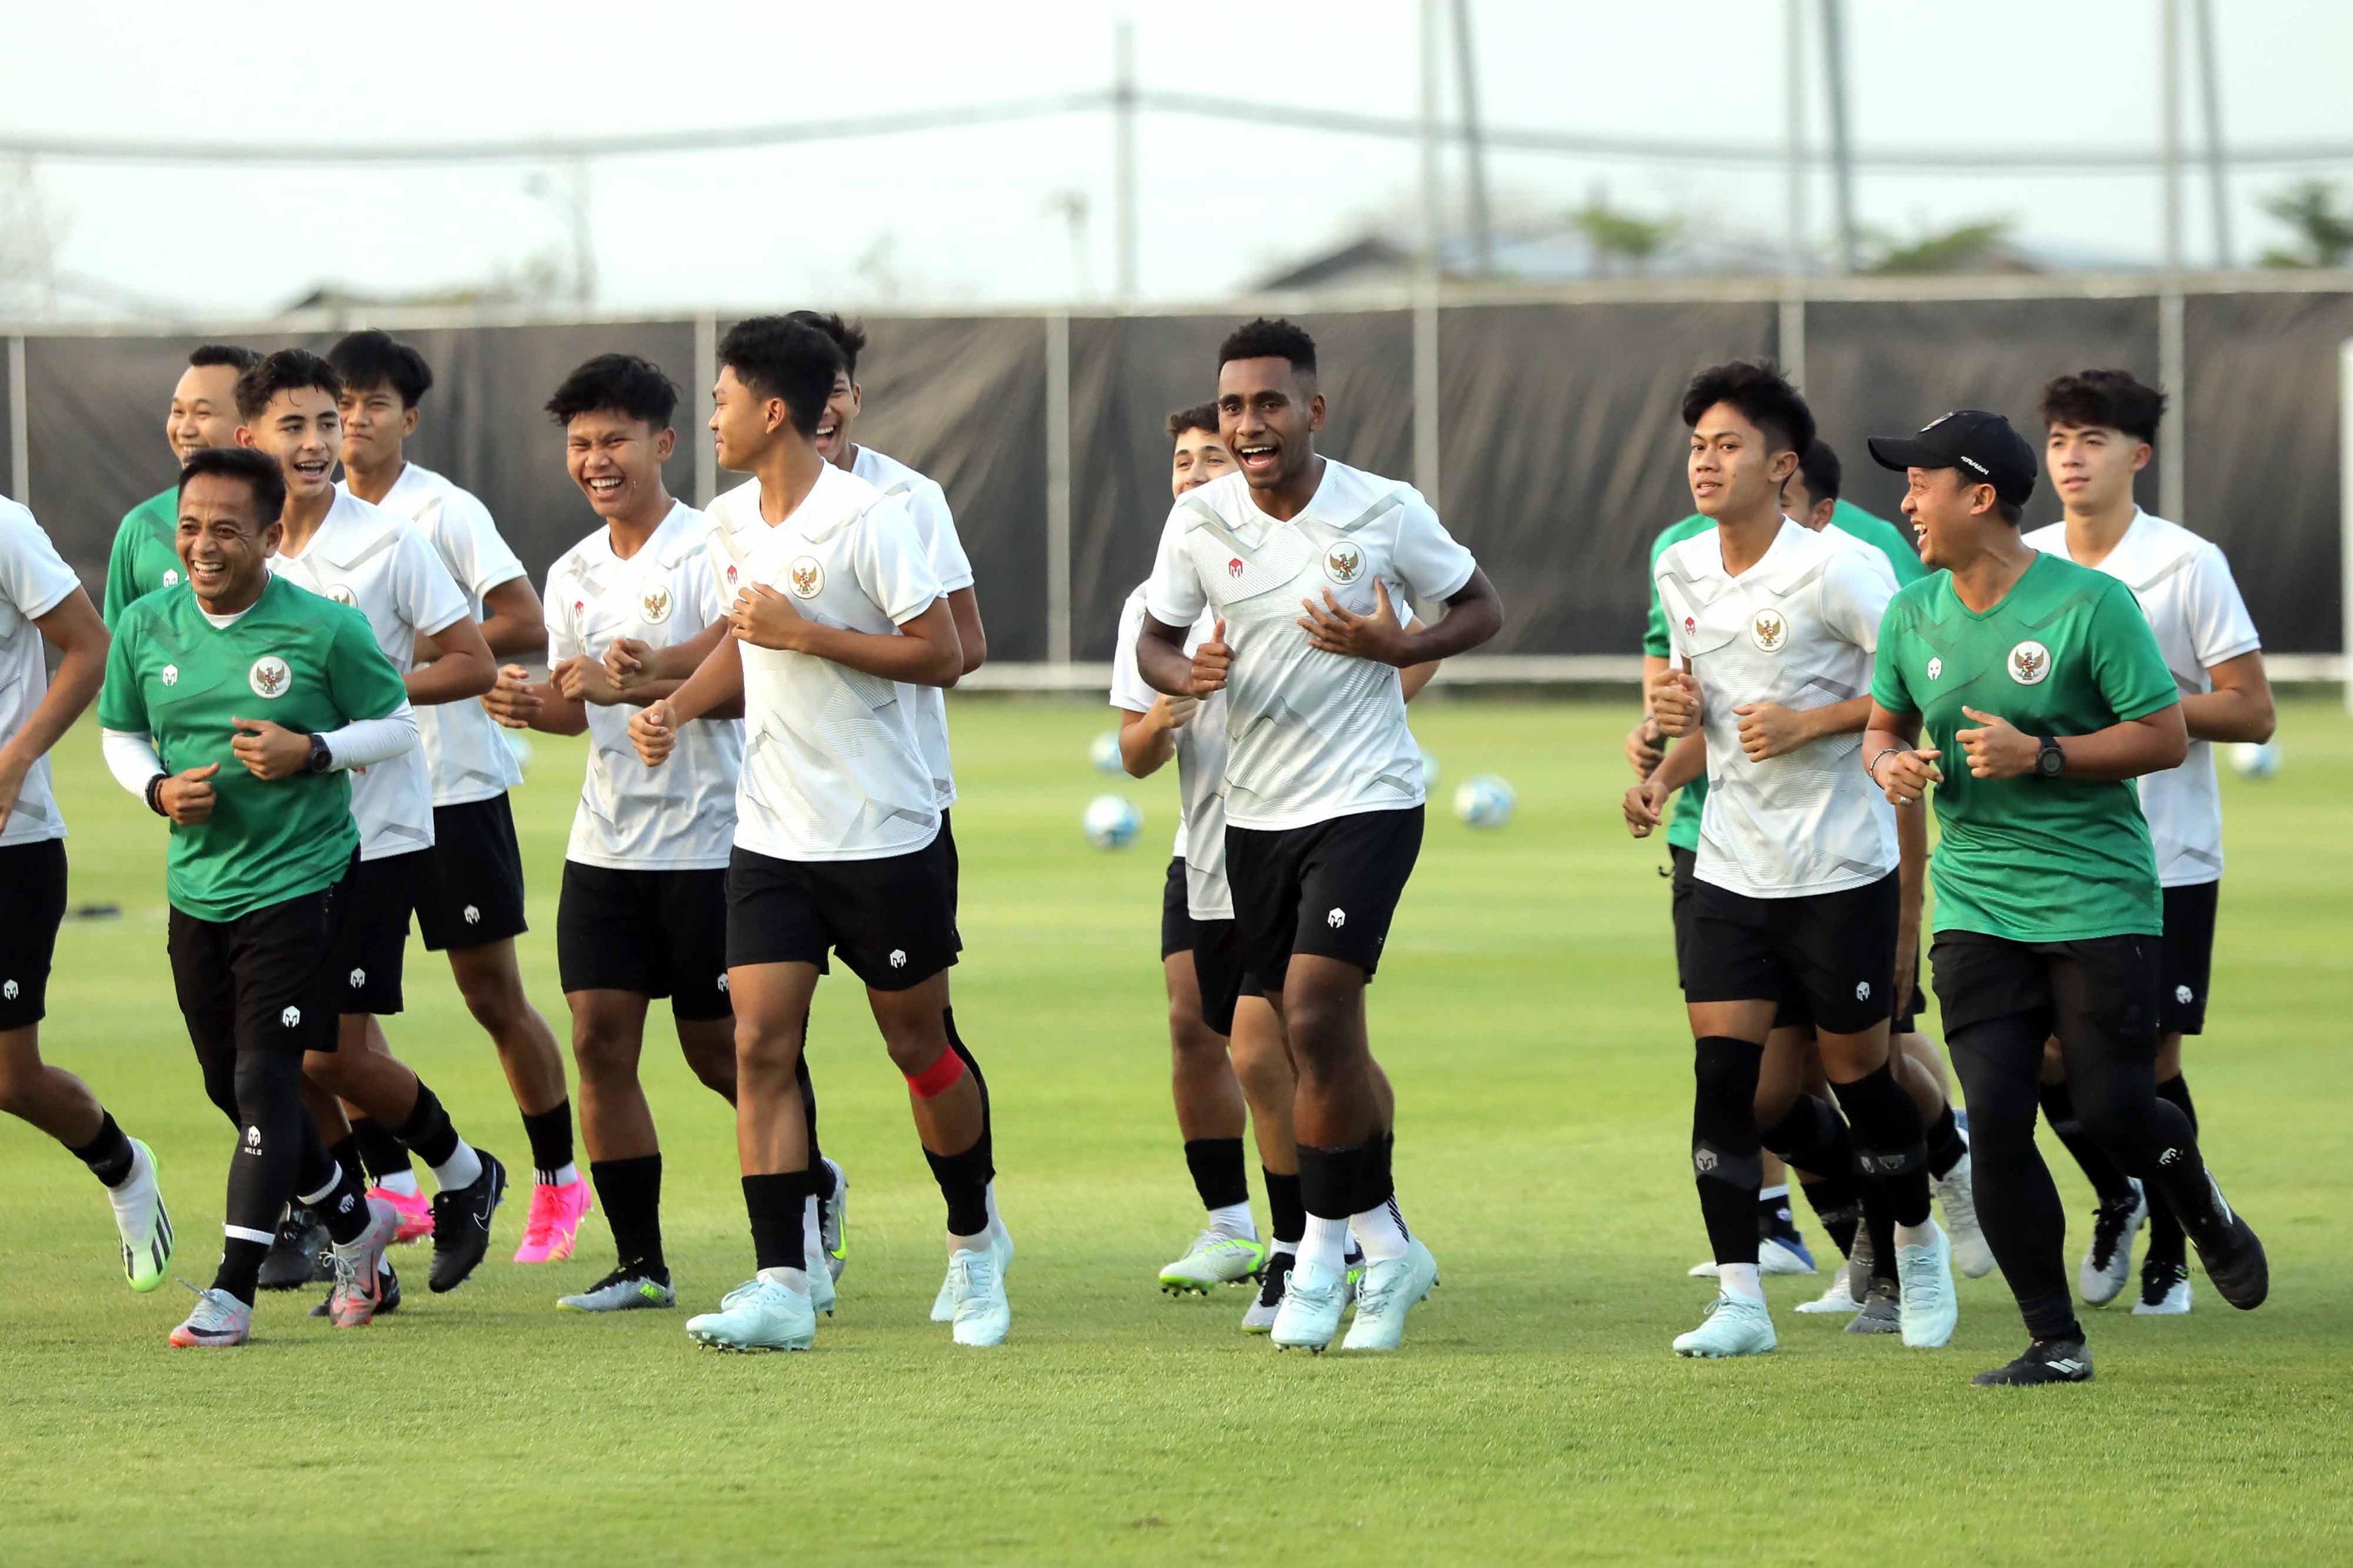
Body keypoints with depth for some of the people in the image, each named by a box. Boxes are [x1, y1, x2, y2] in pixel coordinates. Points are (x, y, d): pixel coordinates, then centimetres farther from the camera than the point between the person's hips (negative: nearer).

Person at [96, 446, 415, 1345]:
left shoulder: (325, 631, -11)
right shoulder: (145, 631, 1)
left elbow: (397, 725, -1)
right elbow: (119, 733, 14)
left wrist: (311, 753, -17)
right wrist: (158, 789, -7)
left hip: (297, 886, -6)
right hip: (197, 891, 6)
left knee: (265, 1081, -12)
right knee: (232, 1088, 13)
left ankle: (233, 1288, -10)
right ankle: (356, 1226, 36)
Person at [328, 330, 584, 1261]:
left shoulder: (449, 513, -6)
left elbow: (525, 627, -13)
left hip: (456, 783, -5)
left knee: (493, 996, 2)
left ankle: (557, 1181, 16)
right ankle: (392, 1186, 4)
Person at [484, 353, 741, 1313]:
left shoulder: (707, 553, -10)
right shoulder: (574, 573, 12)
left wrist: (627, 684, -30)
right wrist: (531, 704, -4)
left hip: (705, 840, -6)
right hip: (605, 840, 6)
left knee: (717, 1051, 1)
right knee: (600, 1041, -3)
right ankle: (639, 1263, 3)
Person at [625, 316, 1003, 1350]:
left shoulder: (869, 519, -14)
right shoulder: (731, 523, 8)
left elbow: (941, 655, -16)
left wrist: (803, 633, -20)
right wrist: (675, 707, 8)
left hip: (885, 836, -6)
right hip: (772, 834, 6)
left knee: (918, 1045, 7)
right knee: (760, 1046, -8)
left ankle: (974, 1244, 29)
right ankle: (781, 1286, -11)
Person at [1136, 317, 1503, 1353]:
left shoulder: (1386, 512, -9)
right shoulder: (1200, 520, -1)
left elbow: (1481, 610, 3)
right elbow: (1153, 641, 9)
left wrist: (1393, 647, -16)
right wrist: (1189, 674, -14)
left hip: (1366, 800, -4)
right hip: (1256, 808, 4)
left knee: (1315, 1016, -18)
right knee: (1322, 1044, 11)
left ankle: (1325, 1249, -6)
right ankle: (1387, 1248, 27)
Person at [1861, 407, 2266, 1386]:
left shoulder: (2091, 604, -11)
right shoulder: (1913, 616, 5)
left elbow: (2166, 739, -9)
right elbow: (1883, 725, 19)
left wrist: (2039, 755, -19)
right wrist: (1888, 763, -5)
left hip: (2100, 900, -4)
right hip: (1976, 906, 4)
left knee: (2114, 1114, -4)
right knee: (1995, 1120, -7)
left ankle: (2206, 1215, 31)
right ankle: (2055, 1342, 3)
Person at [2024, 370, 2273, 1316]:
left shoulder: (2189, 565, -7)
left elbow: (2252, 713, -8)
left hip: (2168, 858, -4)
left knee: (2151, 1058, -2)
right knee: (2048, 1055, -1)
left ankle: (2169, 1251, 15)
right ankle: (2114, 1199, 27)